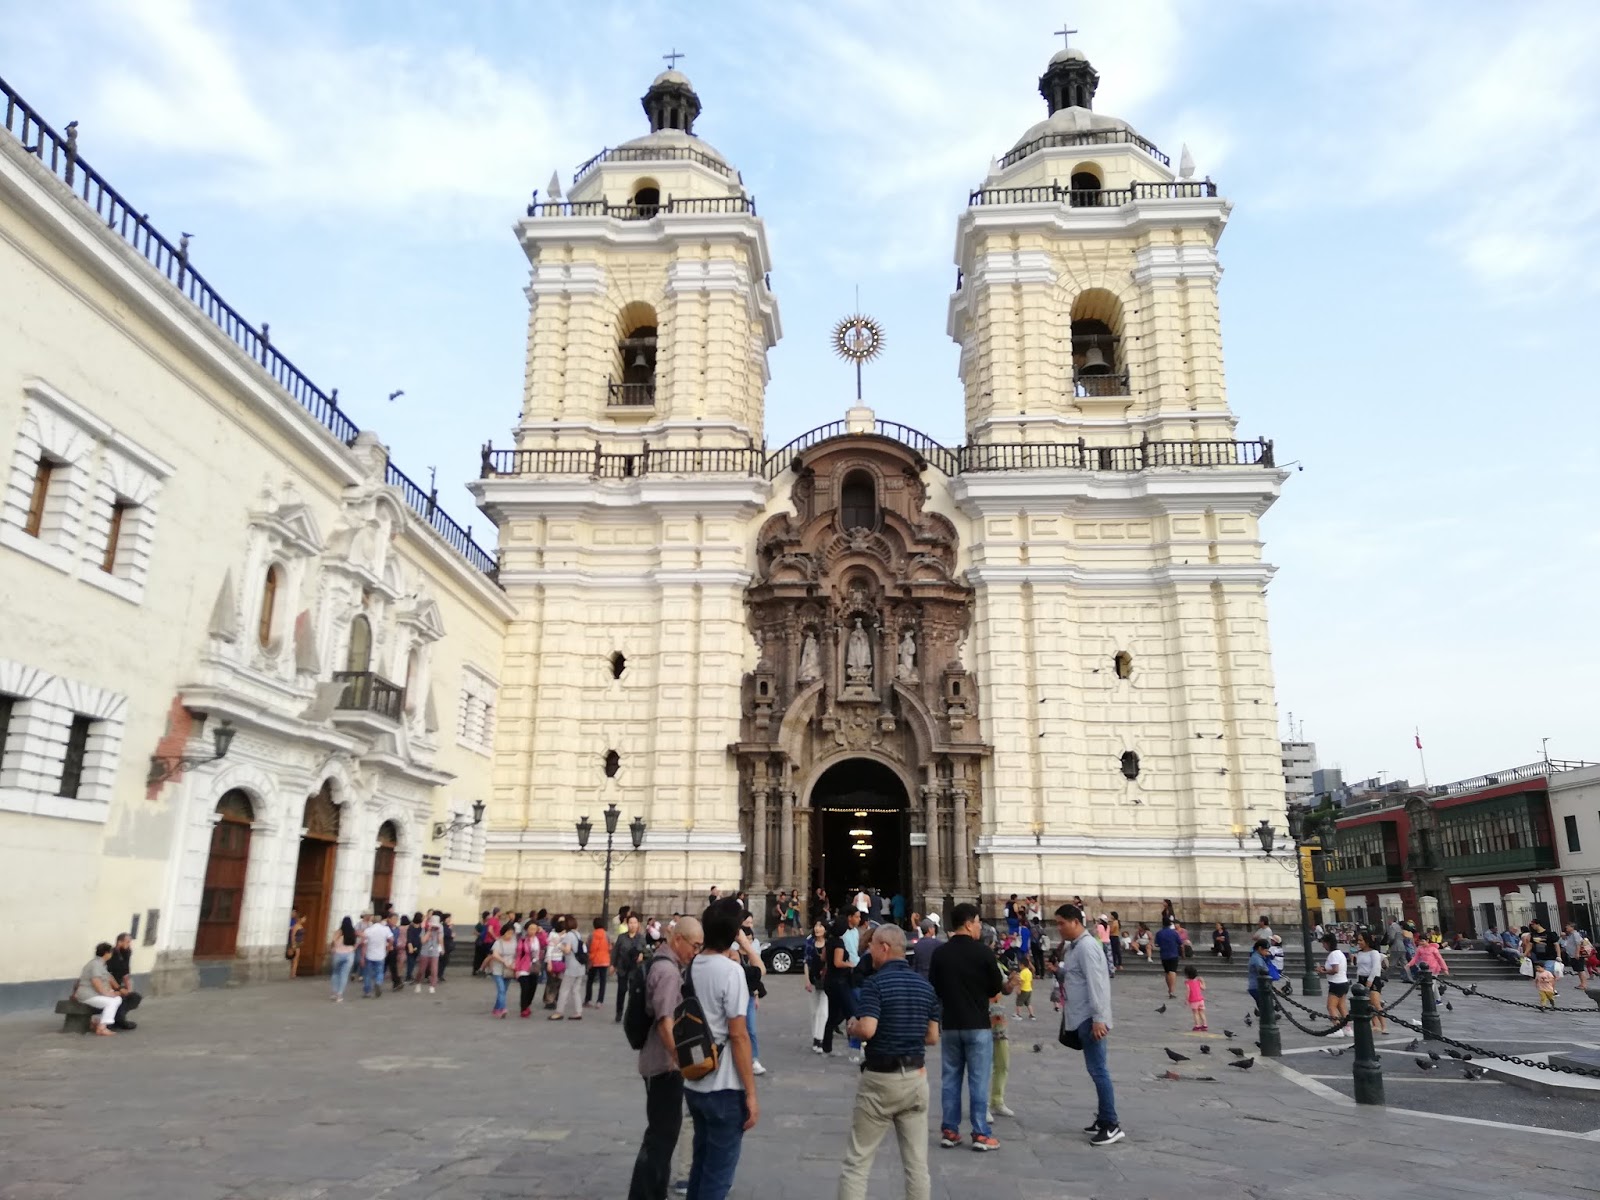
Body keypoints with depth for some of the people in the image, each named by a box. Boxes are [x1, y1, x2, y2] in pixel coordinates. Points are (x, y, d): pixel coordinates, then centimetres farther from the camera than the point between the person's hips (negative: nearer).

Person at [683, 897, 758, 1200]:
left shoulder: (691, 967, 5)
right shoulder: (731, 971, -18)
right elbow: (737, 1036, -19)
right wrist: (751, 1094, -14)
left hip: (693, 1083, 7)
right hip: (723, 1087, -7)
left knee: (702, 1160, 21)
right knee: (719, 1170, 5)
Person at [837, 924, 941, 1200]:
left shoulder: (875, 983, -14)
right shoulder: (924, 985, 6)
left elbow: (867, 1029, -25)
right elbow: (933, 1037, 8)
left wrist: (851, 1028, -4)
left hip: (880, 1079, -5)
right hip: (916, 1078, 6)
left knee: (857, 1162, 5)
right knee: (917, 1163, 10)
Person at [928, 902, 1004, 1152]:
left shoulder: (940, 953, -2)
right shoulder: (983, 952, -12)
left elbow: (933, 989, 4)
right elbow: (996, 988, -2)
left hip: (950, 1024, 4)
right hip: (977, 1024, -3)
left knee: (950, 1078, 11)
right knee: (978, 1080, 3)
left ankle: (949, 1131, 14)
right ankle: (981, 1134, 6)